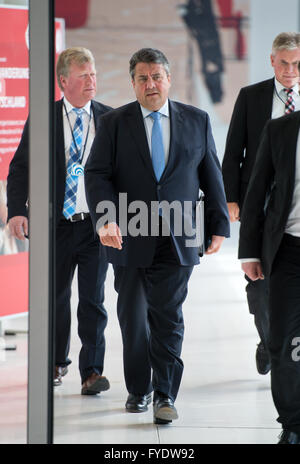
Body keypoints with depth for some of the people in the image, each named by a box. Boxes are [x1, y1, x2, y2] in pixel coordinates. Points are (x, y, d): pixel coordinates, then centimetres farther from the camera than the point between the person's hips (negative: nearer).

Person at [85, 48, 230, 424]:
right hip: (129, 237, 1)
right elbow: (97, 174, -3)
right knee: (132, 318, 9)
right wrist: (105, 219, -19)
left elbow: (211, 176, 11)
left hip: (177, 238, 0)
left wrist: (218, 224, 7)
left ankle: (165, 395, 3)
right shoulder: (113, 124, 4)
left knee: (168, 318, -4)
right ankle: (138, 389, 23)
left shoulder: (196, 121, 7)